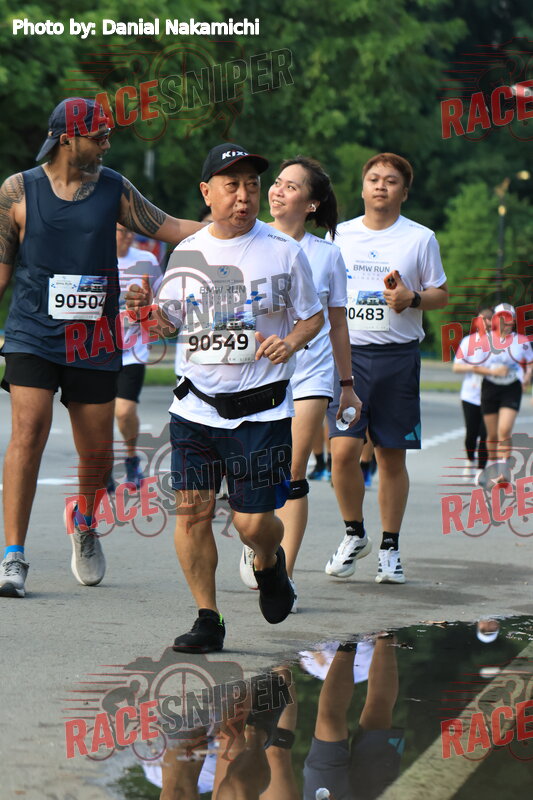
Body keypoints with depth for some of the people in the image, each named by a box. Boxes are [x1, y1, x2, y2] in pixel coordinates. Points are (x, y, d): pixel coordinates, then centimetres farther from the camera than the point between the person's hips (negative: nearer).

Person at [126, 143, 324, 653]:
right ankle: (207, 620, 8)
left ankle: (269, 563, 33)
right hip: (196, 407, 3)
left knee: (253, 522, -4)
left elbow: (313, 317, 7)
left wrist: (290, 342, -13)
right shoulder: (186, 253, 7)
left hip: (262, 411, -2)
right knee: (191, 512, -5)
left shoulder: (284, 252, 0)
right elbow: (170, 322, 15)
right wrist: (150, 307, -7)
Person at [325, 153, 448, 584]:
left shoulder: (420, 238, 3)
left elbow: (441, 294, 7)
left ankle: (389, 548, 16)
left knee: (392, 458, 3)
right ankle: (354, 533, 11)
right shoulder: (340, 235, 9)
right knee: (343, 451, -11)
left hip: (398, 356, -1)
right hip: (348, 354, 1)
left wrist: (412, 299, -11)